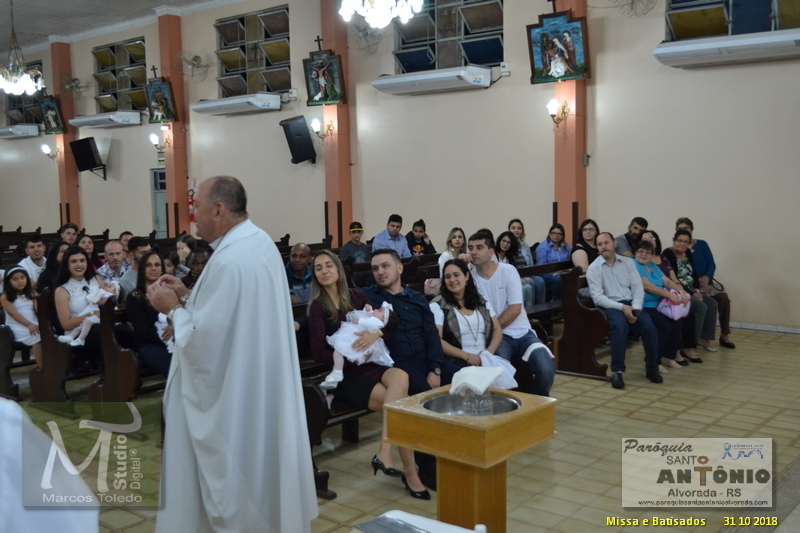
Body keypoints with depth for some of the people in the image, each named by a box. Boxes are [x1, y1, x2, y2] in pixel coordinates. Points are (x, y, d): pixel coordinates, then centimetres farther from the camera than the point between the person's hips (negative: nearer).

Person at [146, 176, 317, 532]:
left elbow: (202, 340, -25)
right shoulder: (261, 243, 4)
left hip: (229, 396, -9)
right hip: (258, 386, 9)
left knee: (227, 476, 7)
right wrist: (188, 296, 8)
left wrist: (172, 308, -9)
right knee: (254, 463, 21)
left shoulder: (229, 260, -26)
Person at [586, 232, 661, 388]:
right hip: (609, 306, -3)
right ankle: (617, 371, -28)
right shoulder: (593, 268, 0)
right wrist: (622, 307, -19)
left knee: (649, 326, -24)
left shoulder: (628, 262, 11)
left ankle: (652, 368, -5)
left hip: (630, 304, 3)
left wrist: (635, 308, -13)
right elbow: (597, 297, -9)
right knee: (620, 326, -35)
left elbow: (638, 288, 6)